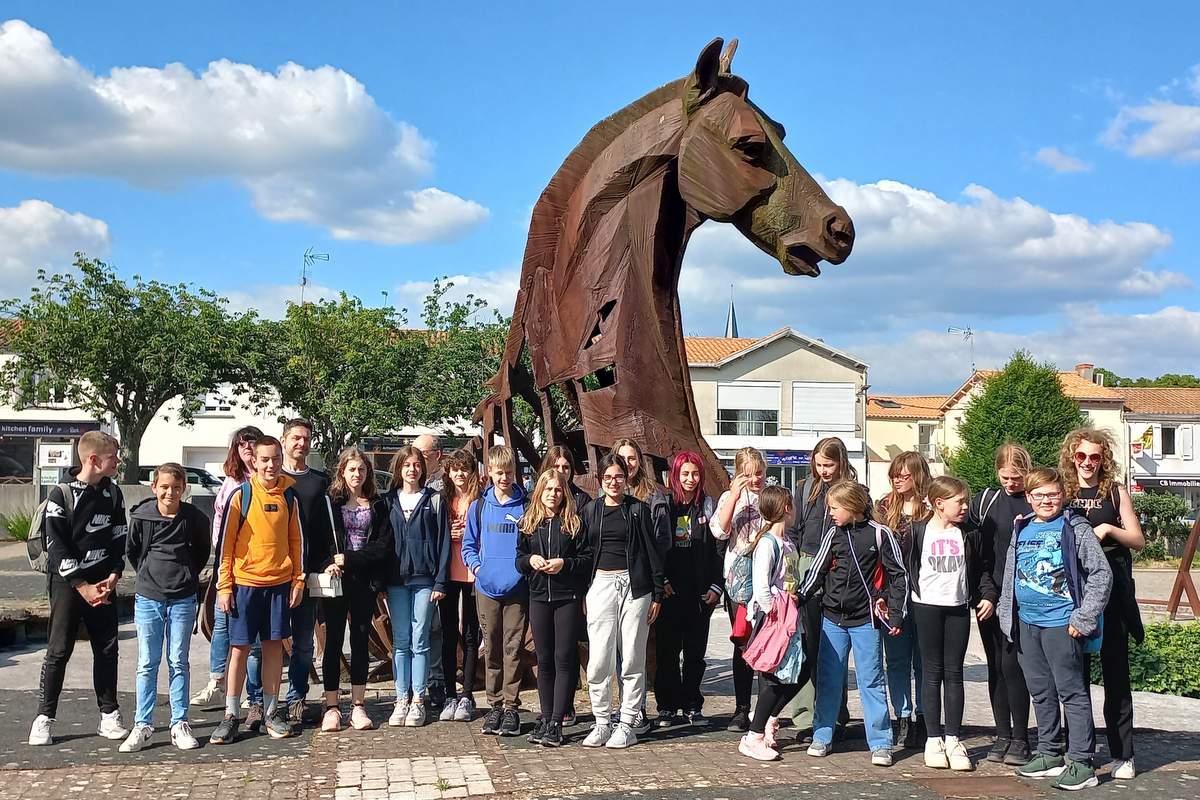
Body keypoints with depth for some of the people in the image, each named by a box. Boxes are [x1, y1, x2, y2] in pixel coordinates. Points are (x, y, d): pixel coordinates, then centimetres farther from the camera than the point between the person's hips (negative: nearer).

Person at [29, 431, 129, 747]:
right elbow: (56, 546, -12)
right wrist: (82, 586, -15)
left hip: (103, 584, 4)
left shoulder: (113, 494, 6)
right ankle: (44, 718, 8)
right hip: (68, 583, -4)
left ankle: (109, 715, 13)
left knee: (107, 650, 5)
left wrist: (113, 577, -5)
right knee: (58, 651, -2)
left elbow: (120, 539, 8)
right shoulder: (62, 495, -9)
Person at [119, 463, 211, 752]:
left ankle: (179, 724, 13)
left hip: (183, 600, 0)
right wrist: (148, 575, 9)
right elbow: (131, 551, 10)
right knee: (147, 664, 5)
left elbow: (202, 552, 10)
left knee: (178, 662, 7)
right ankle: (142, 726, 11)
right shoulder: (141, 516, -6)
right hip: (148, 598, 0)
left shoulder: (194, 518, -6)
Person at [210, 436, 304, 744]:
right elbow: (225, 542, -3)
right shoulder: (241, 495, -4)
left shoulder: (289, 496, 5)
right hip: (244, 582, -3)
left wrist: (298, 580, 5)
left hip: (280, 583, 3)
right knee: (239, 647, 1)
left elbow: (296, 540, 10)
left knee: (274, 644, 8)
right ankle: (231, 715, 8)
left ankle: (271, 712, 17)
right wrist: (223, 586, -6)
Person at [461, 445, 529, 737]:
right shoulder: (479, 507, 8)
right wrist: (476, 566, -1)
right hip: (487, 588, 2)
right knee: (492, 649, 8)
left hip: (518, 589, -2)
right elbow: (468, 544, 14)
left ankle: (511, 707, 7)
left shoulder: (526, 506, 3)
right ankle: (495, 704, 17)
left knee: (513, 648, 0)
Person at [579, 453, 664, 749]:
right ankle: (602, 722, 11)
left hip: (634, 586, -2)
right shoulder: (591, 510, 10)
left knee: (632, 659, 2)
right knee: (599, 660, -1)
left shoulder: (638, 509, 2)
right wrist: (581, 594, 7)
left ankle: (627, 724, 11)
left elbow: (651, 552, 2)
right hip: (601, 584, 2)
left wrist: (657, 594, -1)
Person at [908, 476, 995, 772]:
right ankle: (934, 739, 10)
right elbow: (905, 568, 1)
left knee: (954, 673, 5)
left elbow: (983, 569, 14)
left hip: (958, 608, 2)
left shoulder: (970, 535, 6)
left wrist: (988, 595, 0)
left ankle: (953, 739, 12)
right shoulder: (918, 532, -2)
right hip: (927, 606, -2)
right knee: (933, 672, 3)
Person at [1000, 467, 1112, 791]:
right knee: (1041, 693, 14)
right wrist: (1007, 614, 12)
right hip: (1026, 623, 6)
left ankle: (1081, 763, 0)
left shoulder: (1075, 527, -5)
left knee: (1072, 692, -3)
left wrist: (1083, 618, -12)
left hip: (1060, 622, -6)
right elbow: (1010, 575, 19)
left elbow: (1101, 574, -8)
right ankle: (1049, 754, 25)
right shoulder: (1021, 530, 11)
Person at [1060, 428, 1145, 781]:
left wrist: (1108, 529, -13)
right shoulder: (1062, 491, 7)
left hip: (1110, 590, -1)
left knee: (1115, 672, 2)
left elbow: (1138, 540, 3)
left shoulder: (1115, 491, 4)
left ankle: (1122, 754, 9)